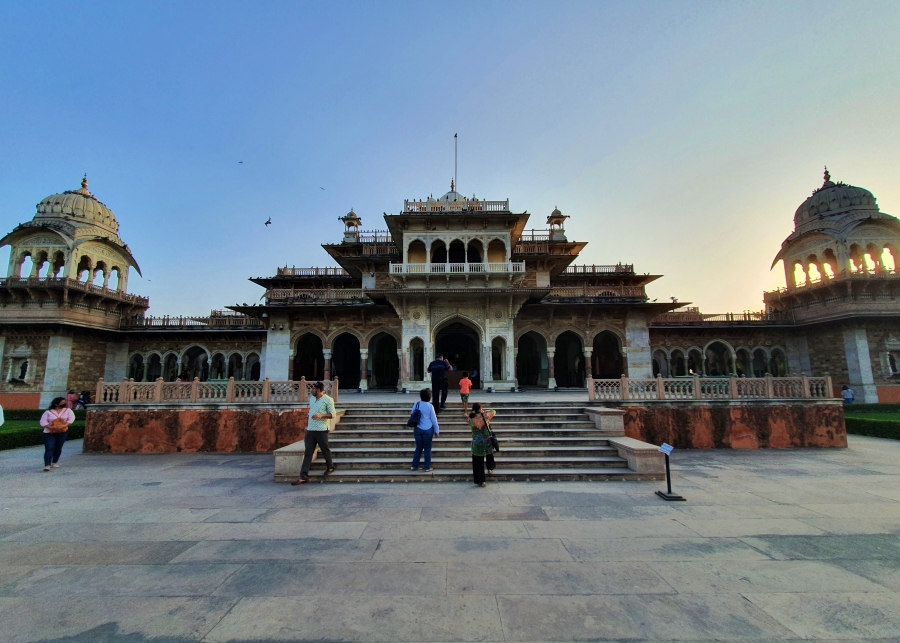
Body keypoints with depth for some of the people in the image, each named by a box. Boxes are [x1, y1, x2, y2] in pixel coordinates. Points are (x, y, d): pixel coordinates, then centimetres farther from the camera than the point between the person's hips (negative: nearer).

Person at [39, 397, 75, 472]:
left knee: (58, 448, 10)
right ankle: (47, 465, -13)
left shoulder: (67, 410, 1)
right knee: (49, 449, -10)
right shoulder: (48, 412, -4)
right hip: (49, 433, -2)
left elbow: (71, 418, -6)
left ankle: (54, 462, 28)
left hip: (62, 432, 2)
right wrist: (51, 427, -22)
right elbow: (43, 422, -8)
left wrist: (64, 425, -21)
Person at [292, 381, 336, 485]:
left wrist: (321, 415, -24)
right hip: (310, 430, 6)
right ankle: (304, 477, 0)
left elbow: (332, 414, -10)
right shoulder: (312, 400, 14)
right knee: (308, 453, 1)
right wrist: (307, 425, 21)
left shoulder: (328, 400, -8)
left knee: (325, 450, 8)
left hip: (321, 430, -6)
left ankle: (330, 467, 33)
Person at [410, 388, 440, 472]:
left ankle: (414, 466, 21)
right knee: (427, 449, 8)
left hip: (418, 429, 4)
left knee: (419, 448, 16)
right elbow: (434, 419, -6)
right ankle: (427, 467, 15)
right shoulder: (430, 406, -13)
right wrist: (437, 431, 5)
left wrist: (413, 429, 21)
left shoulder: (416, 404, -2)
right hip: (428, 430, -3)